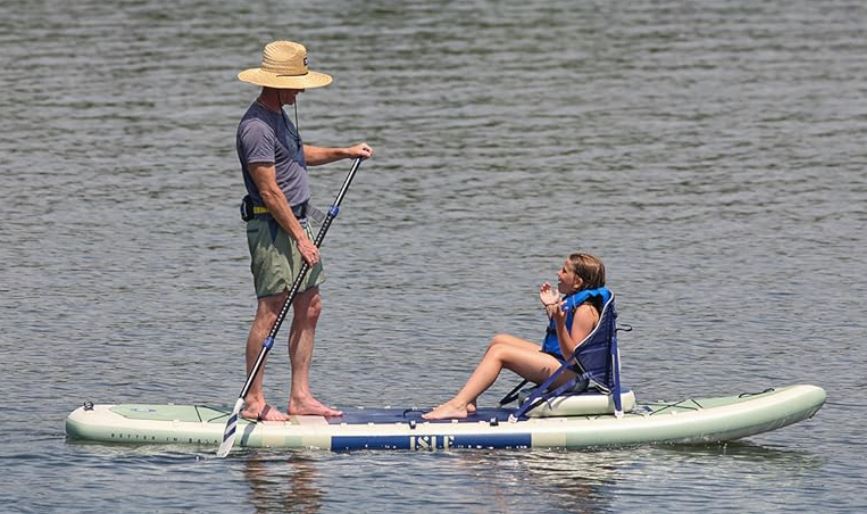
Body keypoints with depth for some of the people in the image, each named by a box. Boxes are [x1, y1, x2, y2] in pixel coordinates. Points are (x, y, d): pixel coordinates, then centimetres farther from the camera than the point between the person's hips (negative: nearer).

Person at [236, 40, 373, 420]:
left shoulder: (278, 117, 14)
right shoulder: (256, 127, -19)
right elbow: (270, 191, -21)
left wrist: (345, 153, 29)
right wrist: (300, 237, -20)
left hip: (296, 221, 10)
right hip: (272, 226, -10)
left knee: (309, 308, 9)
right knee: (270, 311, -8)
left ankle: (300, 397, 12)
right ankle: (254, 401, -5)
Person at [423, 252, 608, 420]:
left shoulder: (586, 310, -19)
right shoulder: (572, 300, 12)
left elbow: (572, 356, -25)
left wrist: (560, 324, -38)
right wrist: (551, 308, 19)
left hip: (568, 374, -11)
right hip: (554, 358, 11)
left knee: (499, 352, -19)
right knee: (499, 340, 14)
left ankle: (458, 405, -26)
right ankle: (468, 400, 6)